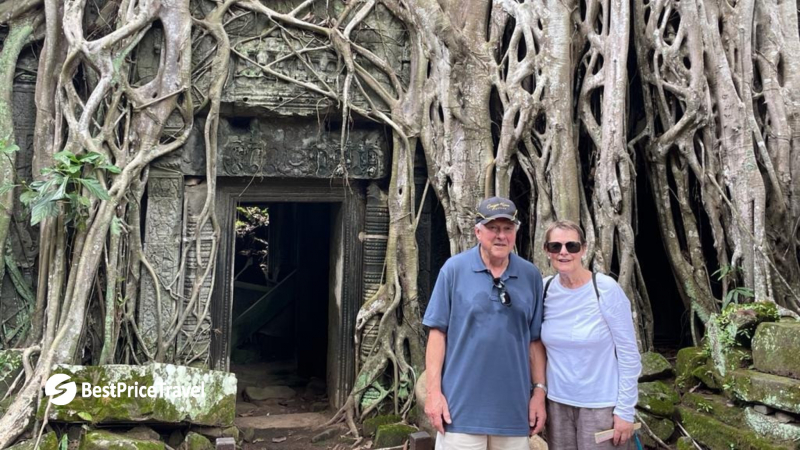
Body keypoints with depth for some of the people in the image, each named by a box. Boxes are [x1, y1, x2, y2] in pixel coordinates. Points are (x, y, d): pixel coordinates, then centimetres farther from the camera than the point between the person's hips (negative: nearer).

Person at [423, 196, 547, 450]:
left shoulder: (531, 275, 4)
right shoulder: (454, 269, -5)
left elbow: (535, 340, 8)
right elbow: (438, 332, -4)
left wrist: (539, 391, 4)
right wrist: (434, 391, -8)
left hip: (514, 408, 3)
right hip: (462, 406, -3)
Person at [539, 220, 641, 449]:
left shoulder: (606, 289, -13)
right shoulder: (544, 290, -2)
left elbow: (629, 354, -10)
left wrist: (625, 410, -11)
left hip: (601, 405, -3)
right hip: (557, 403, 4)